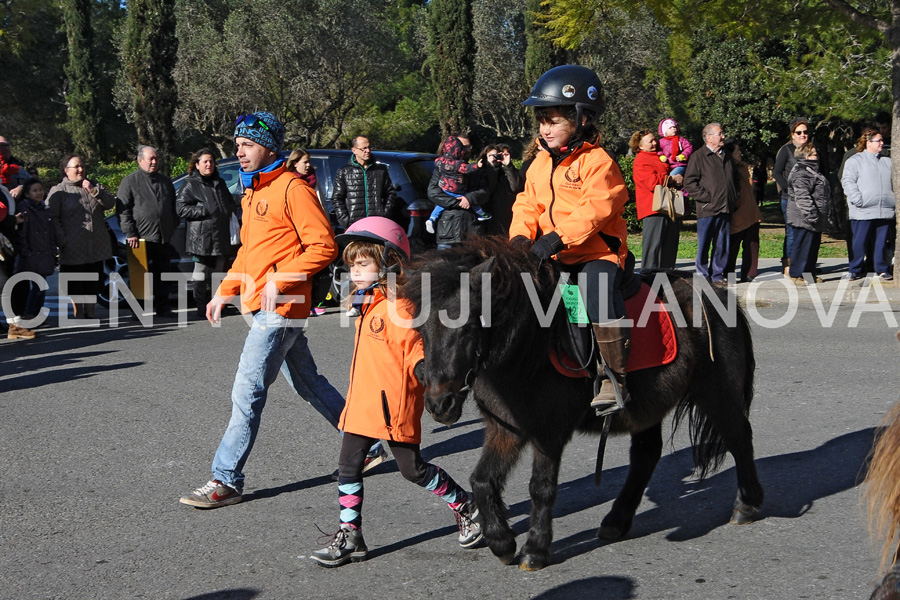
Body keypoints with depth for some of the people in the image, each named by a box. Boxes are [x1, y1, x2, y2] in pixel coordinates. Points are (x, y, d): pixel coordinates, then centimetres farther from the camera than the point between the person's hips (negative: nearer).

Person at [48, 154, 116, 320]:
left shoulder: (94, 185, 14)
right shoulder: (58, 191, 0)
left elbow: (110, 203, 2)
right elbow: (53, 218, -6)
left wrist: (94, 191, -13)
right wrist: (62, 241, -14)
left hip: (97, 246, 4)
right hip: (74, 248, -4)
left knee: (94, 281, 9)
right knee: (76, 283, 1)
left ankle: (90, 311, 21)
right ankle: (78, 313, 13)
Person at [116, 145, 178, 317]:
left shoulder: (165, 181, 18)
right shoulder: (130, 181, 1)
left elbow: (174, 208, 26)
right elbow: (123, 209, -4)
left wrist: (173, 228, 15)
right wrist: (130, 233, -11)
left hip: (164, 239, 5)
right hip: (141, 239, -5)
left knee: (164, 274, 7)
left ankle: (163, 307, 15)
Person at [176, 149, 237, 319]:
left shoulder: (220, 183, 18)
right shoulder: (190, 185, -3)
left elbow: (230, 202, 31)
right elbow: (181, 208, -11)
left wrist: (228, 212, 9)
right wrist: (205, 211, -16)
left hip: (221, 237, 6)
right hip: (201, 237, -6)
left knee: (217, 272, 12)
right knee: (201, 273, -3)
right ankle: (202, 308, 1)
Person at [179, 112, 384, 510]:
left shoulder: (291, 188, -12)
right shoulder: (253, 192, 18)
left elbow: (324, 246, -17)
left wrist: (281, 281, -23)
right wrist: (224, 292, 18)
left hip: (280, 309, -10)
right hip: (262, 308, 10)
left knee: (247, 392, -8)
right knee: (308, 384, 16)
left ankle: (226, 481, -1)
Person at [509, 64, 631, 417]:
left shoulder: (597, 162, -10)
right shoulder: (540, 164, 14)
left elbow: (598, 207, -21)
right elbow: (528, 204, 16)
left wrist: (558, 237, -30)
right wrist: (521, 235, -5)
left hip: (597, 252, -8)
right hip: (551, 257, 8)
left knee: (600, 295, -32)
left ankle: (615, 378, -21)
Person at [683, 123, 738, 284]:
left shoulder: (727, 157, 19)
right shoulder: (699, 156, -3)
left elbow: (734, 180, 32)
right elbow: (689, 183, -9)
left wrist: (734, 197, 16)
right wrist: (706, 197, -13)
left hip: (725, 209, 6)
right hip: (707, 210, -6)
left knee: (722, 245, 7)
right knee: (704, 245, -1)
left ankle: (717, 274, 16)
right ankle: (703, 275, 8)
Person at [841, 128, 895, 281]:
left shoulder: (887, 162, 17)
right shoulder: (855, 161, 1)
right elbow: (848, 181, -7)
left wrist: (894, 200, 9)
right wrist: (857, 200, -16)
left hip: (885, 211, 4)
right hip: (862, 211, -4)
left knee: (882, 242, 7)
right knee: (860, 242, -2)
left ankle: (882, 270, 16)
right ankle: (856, 270, 9)